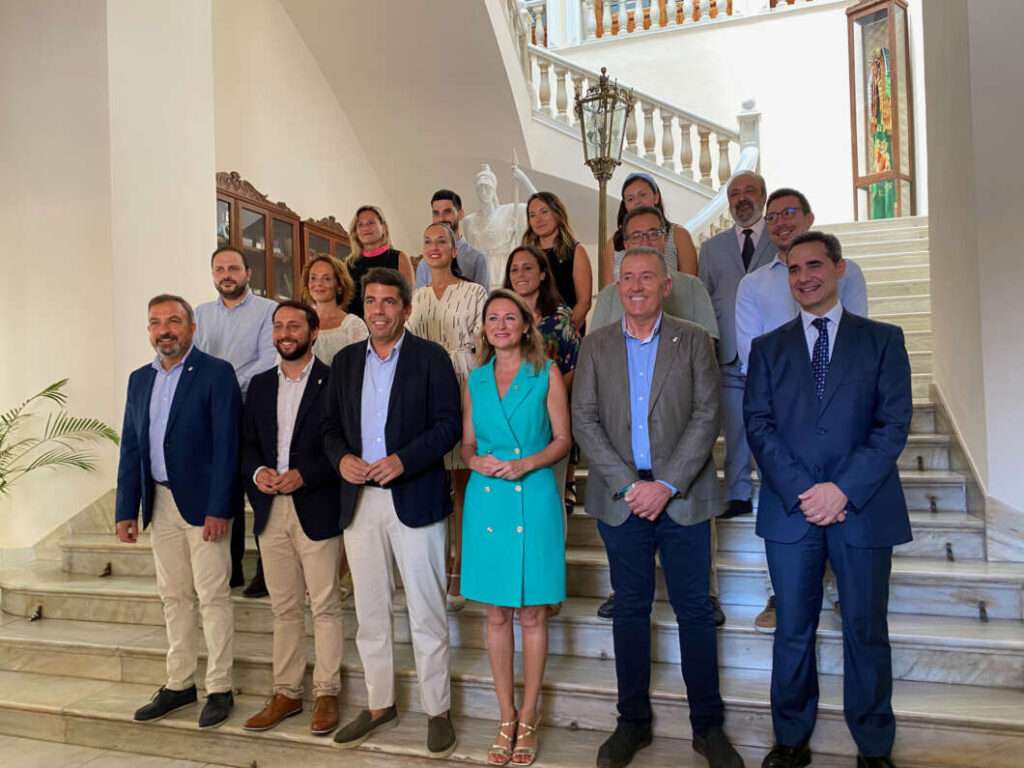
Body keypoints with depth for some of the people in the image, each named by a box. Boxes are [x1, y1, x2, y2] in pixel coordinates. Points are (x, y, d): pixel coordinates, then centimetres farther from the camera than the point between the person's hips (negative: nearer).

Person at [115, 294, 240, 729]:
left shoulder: (216, 374, -7)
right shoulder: (139, 380, 12)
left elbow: (226, 446, -12)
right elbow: (130, 448, 13)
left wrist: (218, 509, -17)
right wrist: (126, 509, 8)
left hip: (202, 503, -6)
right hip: (160, 503, 6)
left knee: (212, 596, 1)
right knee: (173, 596, 14)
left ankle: (219, 689, 12)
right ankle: (179, 685, 26)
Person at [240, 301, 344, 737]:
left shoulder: (333, 382, -5)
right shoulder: (260, 385, 13)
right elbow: (246, 443, 14)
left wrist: (305, 474, -18)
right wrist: (256, 472, -5)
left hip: (316, 509, -5)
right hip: (271, 510, 5)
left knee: (325, 606, 3)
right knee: (283, 608, 13)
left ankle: (326, 694, 15)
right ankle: (285, 693, 24)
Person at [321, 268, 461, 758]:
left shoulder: (431, 358, -2)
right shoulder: (345, 360, 12)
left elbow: (449, 424, -8)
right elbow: (330, 424, 13)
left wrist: (403, 460, -20)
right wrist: (341, 457, -7)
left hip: (414, 498, -4)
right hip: (360, 501, 5)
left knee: (426, 612, 3)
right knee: (369, 612, 13)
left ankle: (438, 711, 18)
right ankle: (379, 706, 29)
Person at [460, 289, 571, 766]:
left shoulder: (546, 374, 2)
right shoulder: (476, 380, 10)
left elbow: (562, 439, 0)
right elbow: (468, 444, 14)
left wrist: (523, 464, -15)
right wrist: (478, 462, -8)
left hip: (534, 499, -3)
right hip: (486, 501, 3)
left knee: (532, 615, 4)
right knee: (496, 615, 9)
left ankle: (528, 718, 19)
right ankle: (507, 718, 22)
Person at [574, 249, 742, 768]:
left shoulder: (694, 341, 4)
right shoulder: (596, 346, 7)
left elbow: (706, 416, -4)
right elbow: (584, 420, 1)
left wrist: (666, 485, -13)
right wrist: (627, 485, -9)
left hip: (681, 496, -1)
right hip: (621, 497, 1)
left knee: (695, 610, 6)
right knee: (630, 609, 10)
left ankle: (708, 725, 22)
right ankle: (632, 722, 24)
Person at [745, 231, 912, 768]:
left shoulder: (882, 340, 7)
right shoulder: (767, 348, 11)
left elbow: (894, 422, -2)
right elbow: (758, 426, 2)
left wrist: (844, 489, -13)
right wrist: (801, 491, -11)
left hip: (863, 508, -1)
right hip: (790, 508, 1)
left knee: (866, 632, 9)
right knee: (793, 631, 8)